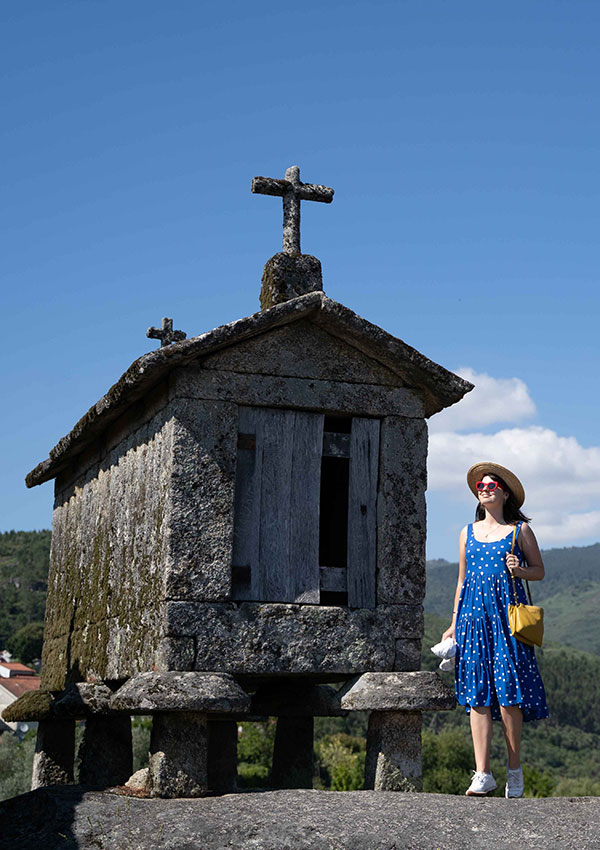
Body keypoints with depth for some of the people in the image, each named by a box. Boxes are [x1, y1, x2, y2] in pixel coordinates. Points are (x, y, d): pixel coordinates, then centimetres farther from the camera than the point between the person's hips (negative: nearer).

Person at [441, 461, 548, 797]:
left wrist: (519, 570, -11)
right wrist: (454, 623, 15)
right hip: (474, 614, 3)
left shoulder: (520, 530, 7)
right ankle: (483, 774, -4)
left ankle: (515, 768, 8)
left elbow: (539, 571, 10)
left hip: (507, 614, -3)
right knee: (477, 694, -4)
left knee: (508, 692, -8)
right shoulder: (468, 533, 16)